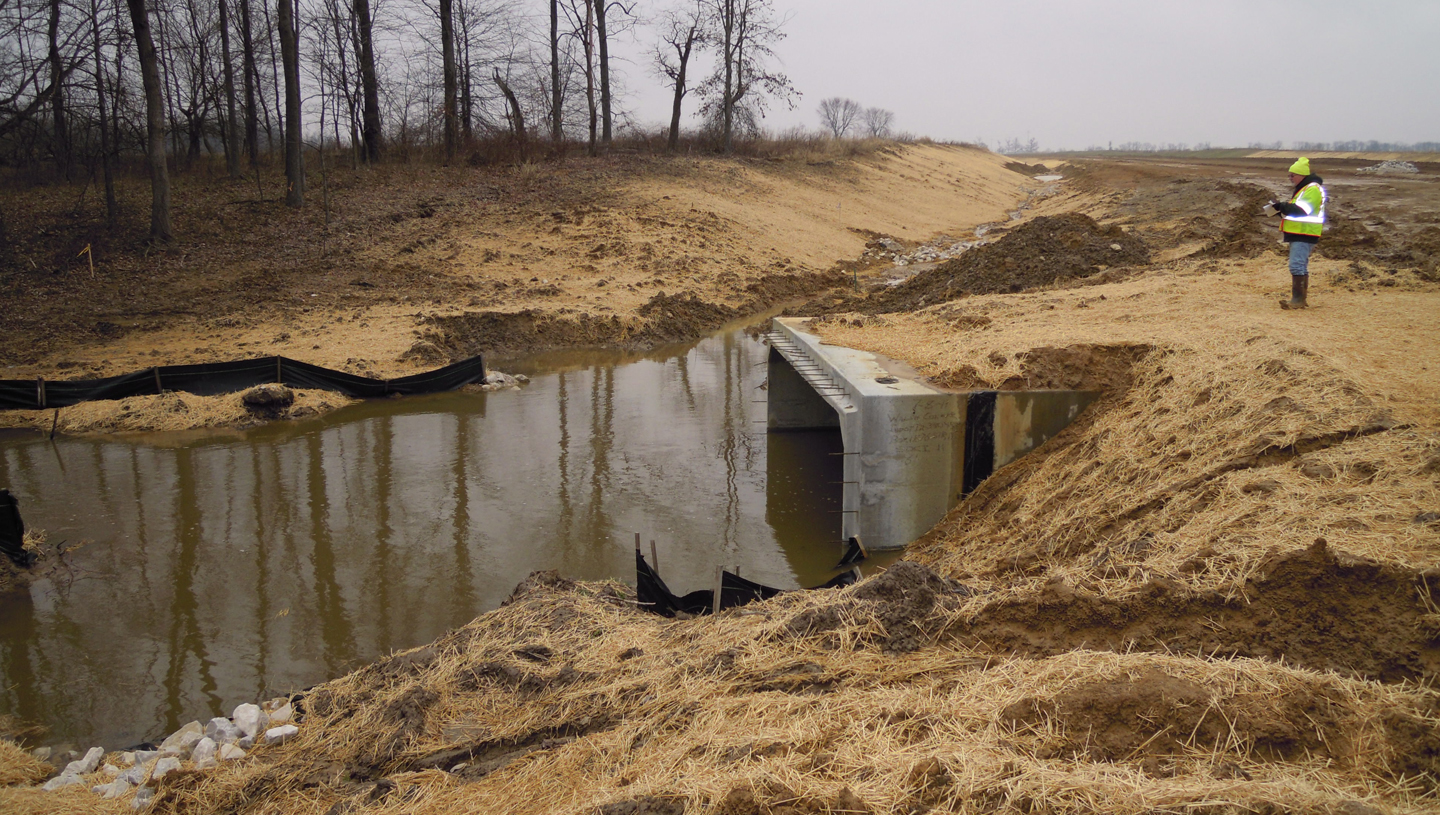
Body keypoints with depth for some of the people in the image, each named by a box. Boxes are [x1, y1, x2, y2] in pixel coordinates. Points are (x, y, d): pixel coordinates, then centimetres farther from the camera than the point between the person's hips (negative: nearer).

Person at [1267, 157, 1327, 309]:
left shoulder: (1312, 189, -14)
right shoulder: (1302, 188, 20)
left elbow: (1302, 210, -26)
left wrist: (1283, 206, -23)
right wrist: (1281, 209, 7)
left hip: (1304, 235, -11)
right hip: (1298, 234, 11)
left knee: (1297, 266, -16)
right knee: (1300, 266, 14)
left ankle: (1298, 299, -17)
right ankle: (1300, 298, 21)